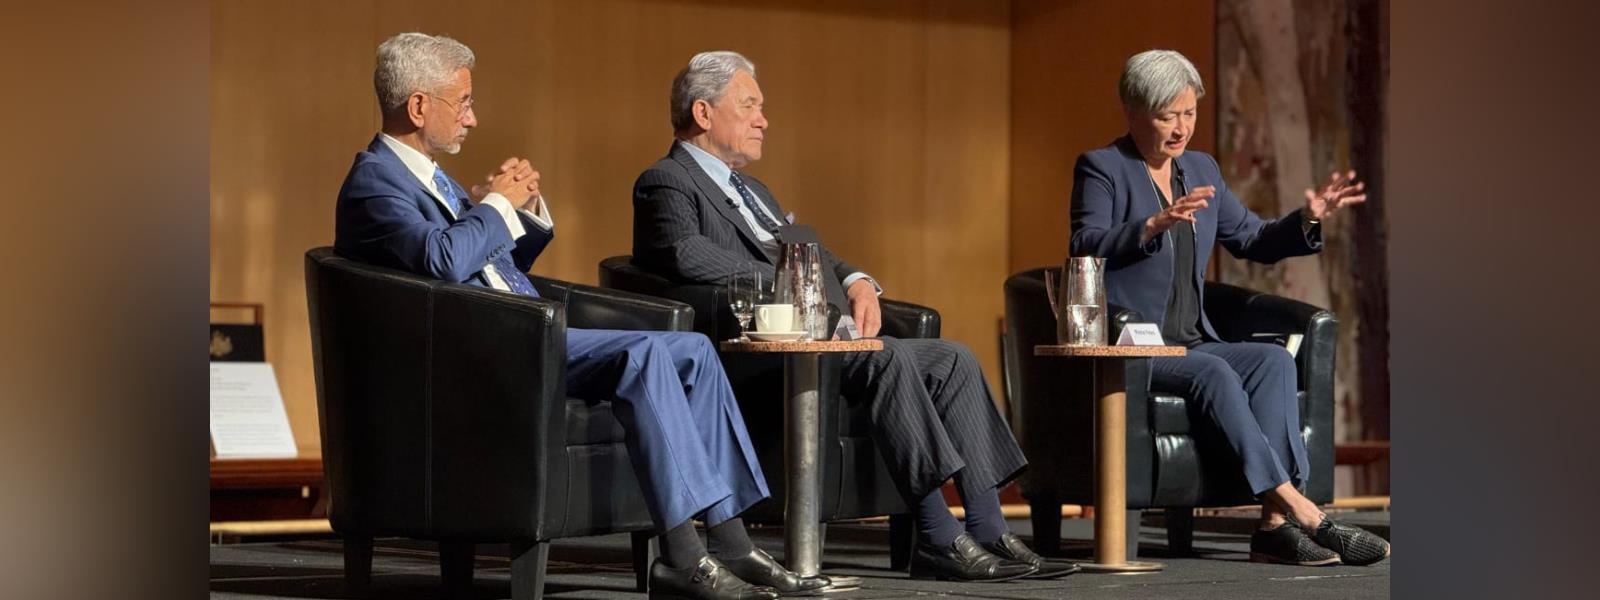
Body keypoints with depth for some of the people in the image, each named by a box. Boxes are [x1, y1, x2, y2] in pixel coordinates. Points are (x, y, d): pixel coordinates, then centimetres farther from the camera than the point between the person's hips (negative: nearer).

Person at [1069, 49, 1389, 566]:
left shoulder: (1201, 169, 17)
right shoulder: (1100, 168, -2)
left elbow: (1252, 241, 22)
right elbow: (1086, 247, -19)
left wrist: (1308, 220, 2)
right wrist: (1154, 225, -34)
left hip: (1192, 344, 6)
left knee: (1274, 359, -22)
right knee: (1214, 373, -33)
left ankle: (1275, 523, -34)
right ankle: (1298, 508, -37)